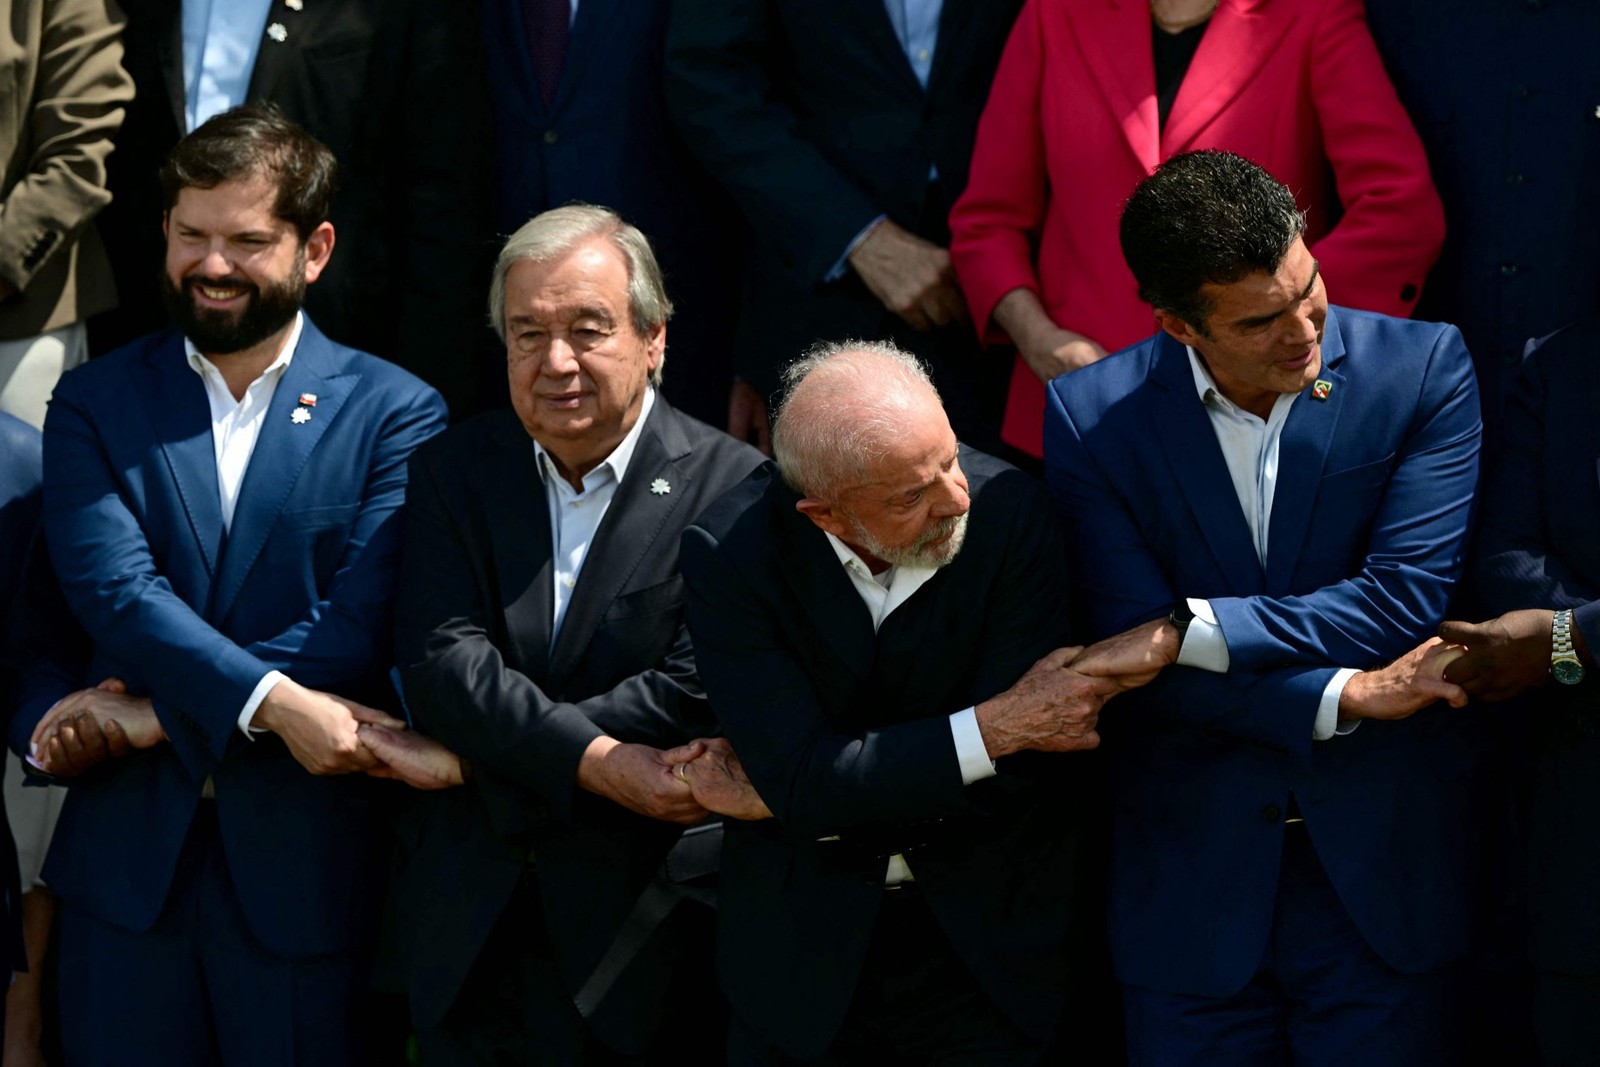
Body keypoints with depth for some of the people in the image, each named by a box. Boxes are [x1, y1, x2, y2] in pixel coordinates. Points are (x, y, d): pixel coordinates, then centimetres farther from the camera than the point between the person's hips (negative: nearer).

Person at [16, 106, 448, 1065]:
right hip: (129, 851, 2)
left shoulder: (395, 413, 0)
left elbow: (359, 629, -11)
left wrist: (153, 713, -13)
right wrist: (273, 703, -22)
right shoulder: (94, 404, 6)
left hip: (304, 866, -1)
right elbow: (114, 591, -10)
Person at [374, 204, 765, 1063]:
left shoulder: (733, 491, -8)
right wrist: (596, 763, -23)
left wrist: (461, 758, -15)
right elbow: (439, 660, -8)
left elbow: (692, 693, -17)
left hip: (632, 937, -3)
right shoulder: (454, 471, 5)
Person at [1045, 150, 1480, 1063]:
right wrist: (1344, 698, -19)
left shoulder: (1422, 368, -6)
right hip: (1193, 883, 1)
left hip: (1380, 875, 0)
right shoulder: (1091, 417, -5)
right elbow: (1141, 654, -10)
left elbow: (1404, 600, -13)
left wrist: (1190, 633, -17)